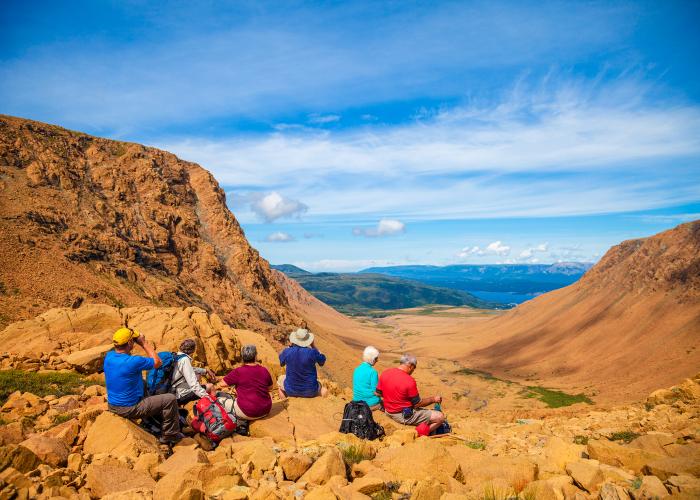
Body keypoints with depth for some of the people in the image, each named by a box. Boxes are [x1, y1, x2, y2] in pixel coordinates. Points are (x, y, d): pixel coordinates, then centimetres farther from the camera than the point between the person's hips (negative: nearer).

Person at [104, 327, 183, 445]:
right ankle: (170, 436, 11)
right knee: (171, 399, -3)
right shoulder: (133, 361, -29)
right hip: (129, 409, -8)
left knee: (145, 384, 32)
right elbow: (157, 362, -13)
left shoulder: (109, 356, -6)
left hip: (112, 406, 9)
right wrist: (144, 343, -8)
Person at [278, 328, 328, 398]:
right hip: (310, 391, -1)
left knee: (280, 379, 33)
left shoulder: (287, 352, -16)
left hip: (291, 390, 1)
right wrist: (314, 347, 2)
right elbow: (322, 361, 0)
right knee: (324, 390, 31)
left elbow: (281, 363, 8)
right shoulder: (312, 352, -21)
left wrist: (289, 346, 6)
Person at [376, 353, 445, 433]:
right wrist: (433, 399, 2)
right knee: (440, 417, -6)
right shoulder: (409, 381, -24)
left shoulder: (384, 373, -5)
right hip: (405, 416, -8)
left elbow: (378, 393, 7)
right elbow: (418, 403, -13)